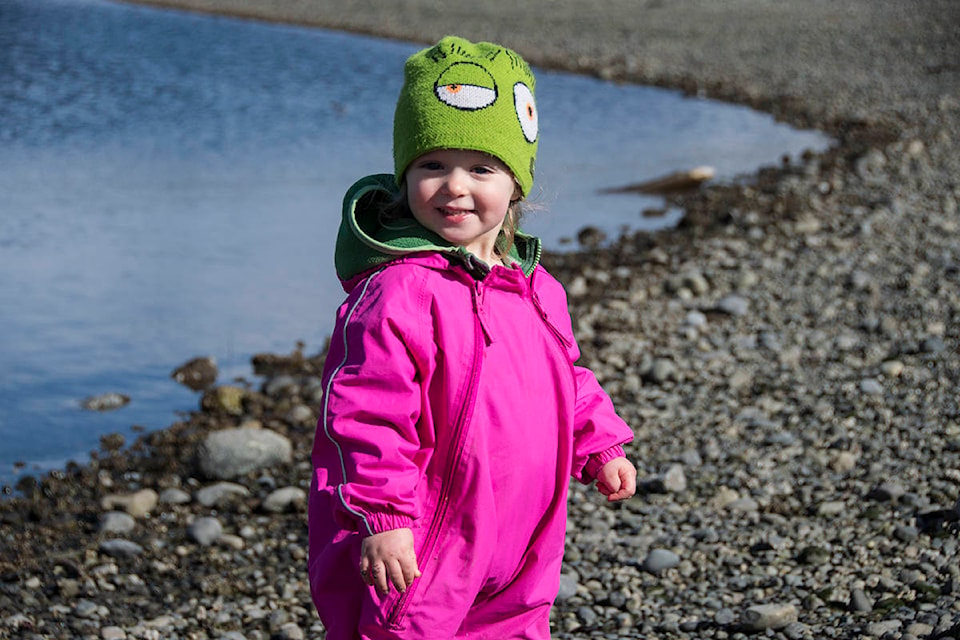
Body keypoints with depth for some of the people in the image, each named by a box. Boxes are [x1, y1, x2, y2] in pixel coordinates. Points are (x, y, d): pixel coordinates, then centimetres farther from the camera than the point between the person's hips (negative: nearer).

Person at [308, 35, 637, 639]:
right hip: (416, 558, -7)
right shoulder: (397, 294, -19)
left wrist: (599, 447, 19)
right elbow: (367, 413, -21)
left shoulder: (535, 289, 8)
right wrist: (381, 517, -23)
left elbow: (564, 382, 24)